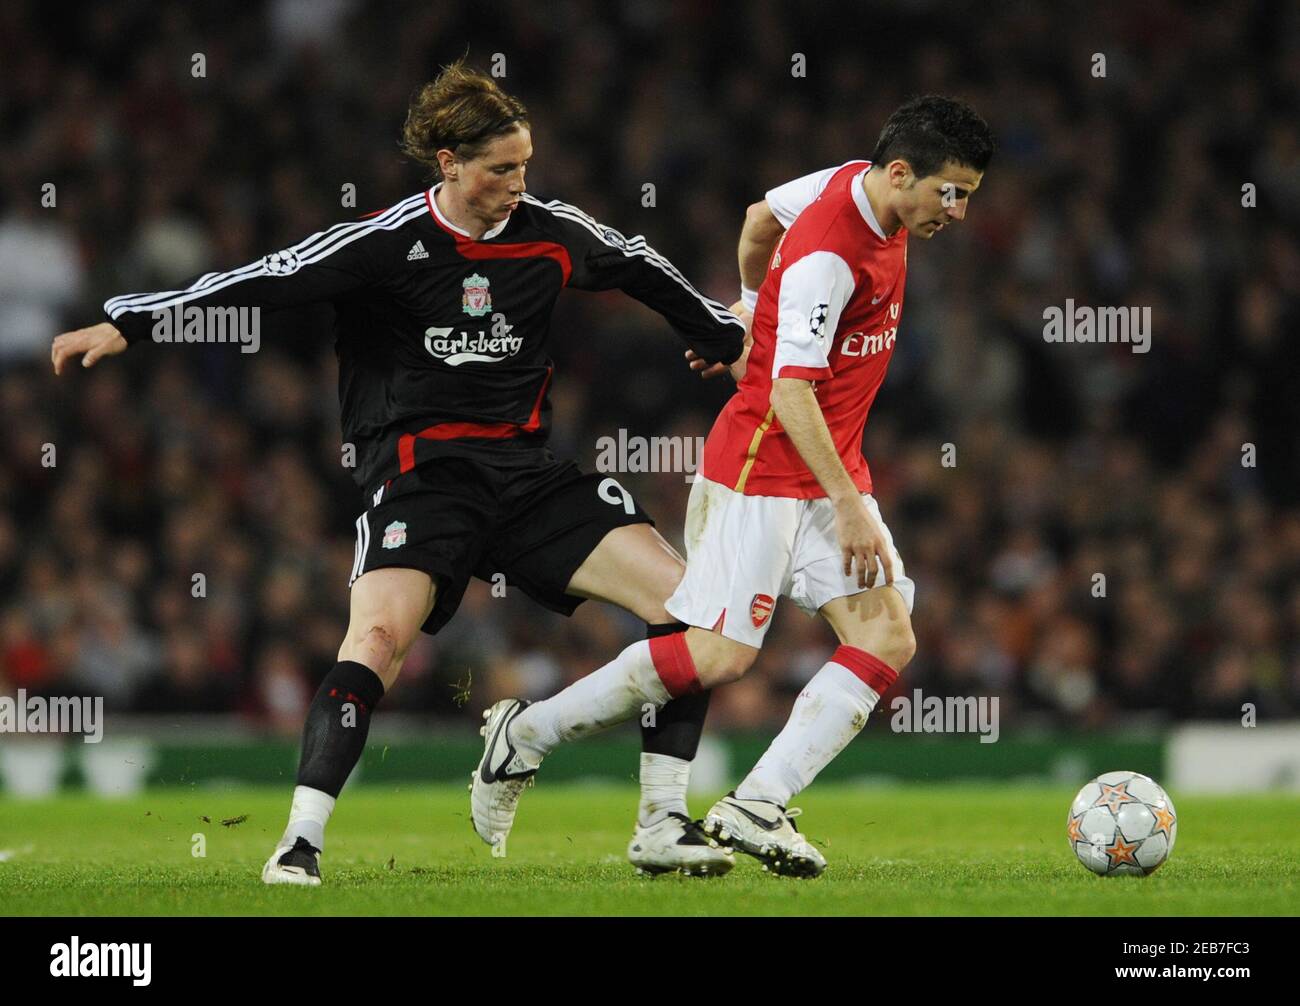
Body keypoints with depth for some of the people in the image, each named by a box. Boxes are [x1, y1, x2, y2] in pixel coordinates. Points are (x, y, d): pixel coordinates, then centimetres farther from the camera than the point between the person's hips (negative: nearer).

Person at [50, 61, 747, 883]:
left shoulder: (552, 232, 4)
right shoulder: (388, 242, -9)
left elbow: (645, 271, 23)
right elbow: (260, 281, -12)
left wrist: (729, 338, 36)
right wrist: (126, 324, -18)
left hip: (527, 469, 5)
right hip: (422, 469, -5)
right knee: (380, 636, -29)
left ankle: (663, 826, 2)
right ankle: (301, 841, -22)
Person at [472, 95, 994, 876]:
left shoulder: (860, 185, 3)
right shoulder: (827, 256, -24)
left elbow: (761, 217, 21)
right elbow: (790, 390, -27)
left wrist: (751, 309, 35)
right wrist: (849, 506, -28)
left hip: (833, 469, 9)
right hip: (764, 467, -9)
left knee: (889, 639, -7)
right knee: (721, 655, -9)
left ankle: (757, 808, -11)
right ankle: (528, 732, 9)